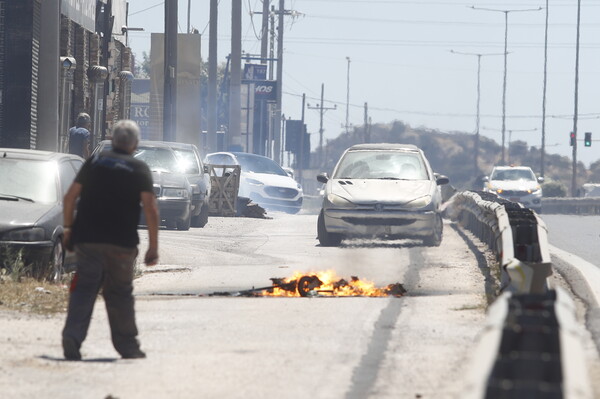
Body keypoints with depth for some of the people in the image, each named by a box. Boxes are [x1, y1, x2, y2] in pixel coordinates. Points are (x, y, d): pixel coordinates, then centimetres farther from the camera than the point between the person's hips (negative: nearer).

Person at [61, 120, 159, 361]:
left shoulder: (94, 162, 8)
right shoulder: (139, 169, 1)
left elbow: (70, 196, 6)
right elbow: (150, 208, -7)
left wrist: (68, 228, 16)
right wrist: (153, 247, -3)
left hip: (86, 239, 1)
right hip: (122, 242, -1)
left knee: (84, 289, 1)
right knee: (120, 294, 10)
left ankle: (73, 335, -19)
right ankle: (127, 346, 15)